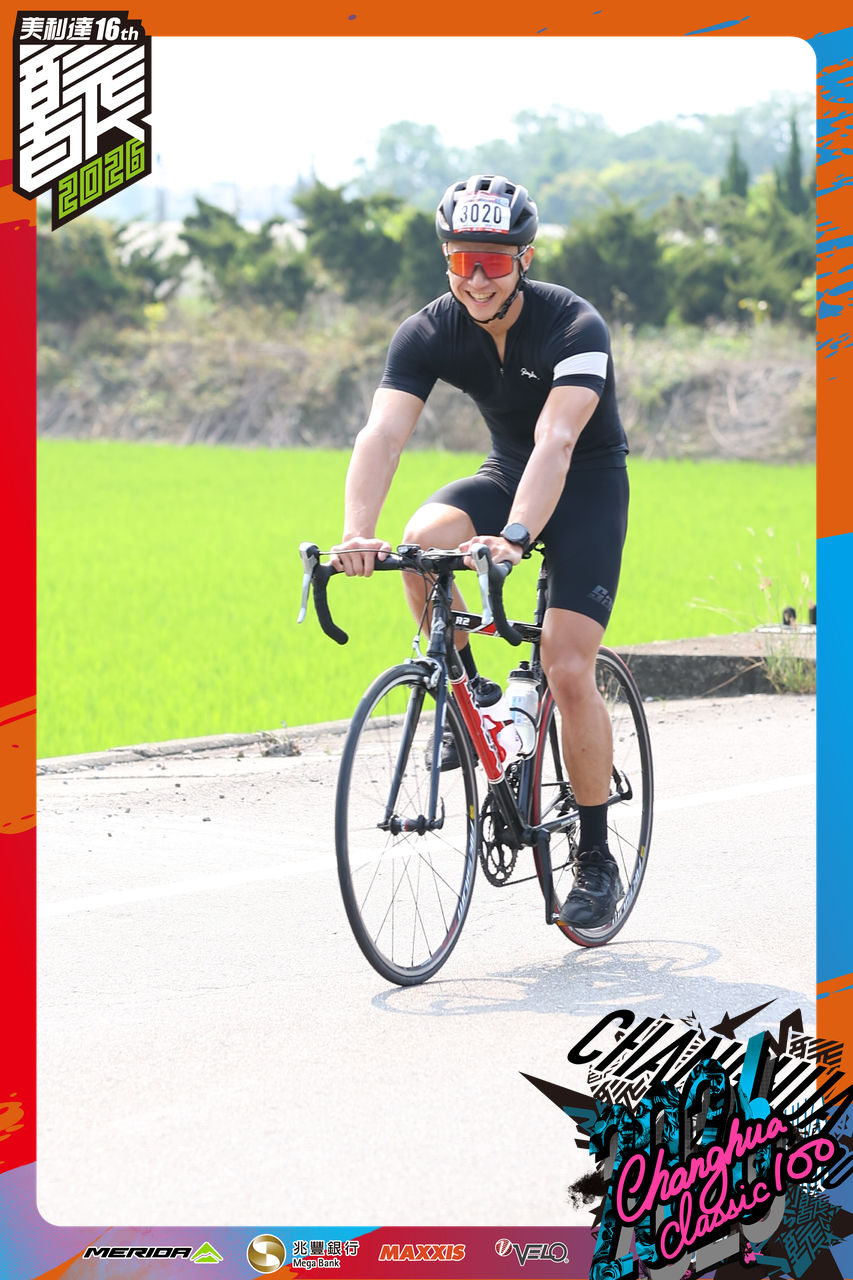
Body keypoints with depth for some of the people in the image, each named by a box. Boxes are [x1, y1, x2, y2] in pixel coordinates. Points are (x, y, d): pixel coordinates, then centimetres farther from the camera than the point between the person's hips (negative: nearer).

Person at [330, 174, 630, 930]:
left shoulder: (575, 328, -28)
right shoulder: (430, 335, -17)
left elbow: (555, 443, -41)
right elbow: (382, 435, -29)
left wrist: (514, 538, -57)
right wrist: (357, 535, -46)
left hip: (589, 484, -4)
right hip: (508, 474, 4)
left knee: (568, 670, -16)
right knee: (425, 538, -30)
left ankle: (597, 860, -2)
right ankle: (468, 695, -7)